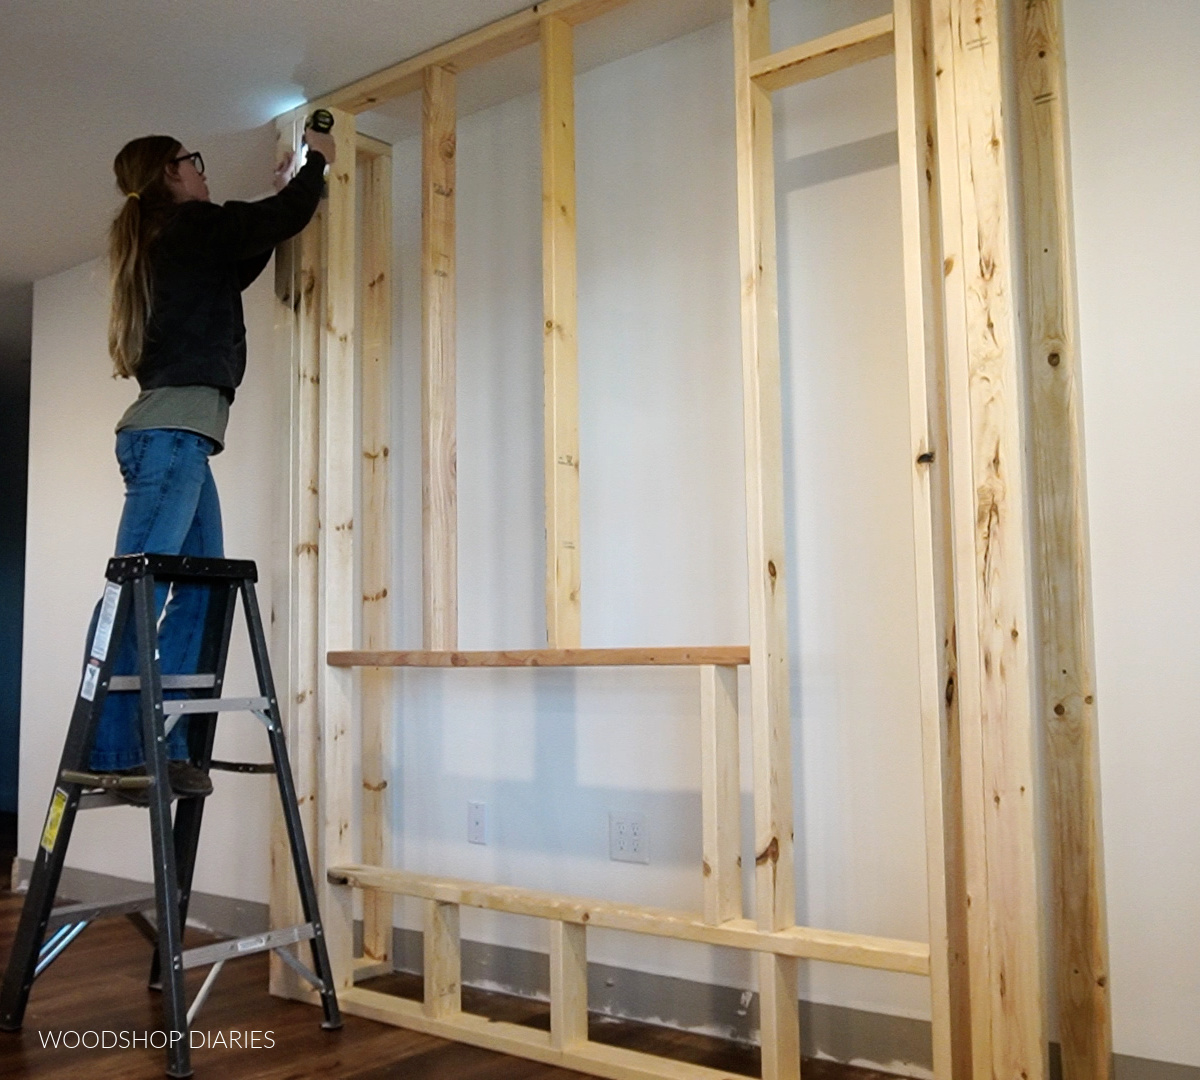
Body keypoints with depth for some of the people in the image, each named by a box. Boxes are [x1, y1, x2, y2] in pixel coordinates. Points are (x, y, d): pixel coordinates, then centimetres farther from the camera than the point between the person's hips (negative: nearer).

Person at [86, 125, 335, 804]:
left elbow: (244, 264, 39)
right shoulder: (193, 224, 0)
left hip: (180, 436, 10)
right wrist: (317, 161, 23)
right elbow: (287, 216, 4)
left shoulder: (166, 243, 26)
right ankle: (109, 754, -15)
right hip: (174, 429, -10)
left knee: (201, 590, 5)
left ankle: (164, 747, 4)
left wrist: (286, 190, 41)